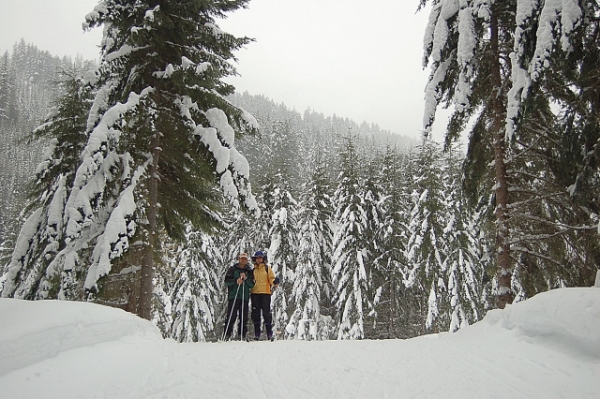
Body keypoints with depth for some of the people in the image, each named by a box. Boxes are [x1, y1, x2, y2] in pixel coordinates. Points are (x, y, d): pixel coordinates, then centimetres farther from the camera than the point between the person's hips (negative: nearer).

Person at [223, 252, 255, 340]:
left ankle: (242, 335, 7)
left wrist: (246, 279, -9)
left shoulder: (249, 271, 15)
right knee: (231, 316, -7)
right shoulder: (232, 269, 10)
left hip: (245, 297, 2)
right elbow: (227, 281, 1)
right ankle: (227, 335, -2)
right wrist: (236, 281, -15)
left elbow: (252, 284, 7)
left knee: (244, 317, 0)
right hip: (233, 296, -2)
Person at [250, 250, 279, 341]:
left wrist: (275, 283, -21)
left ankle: (269, 334, -1)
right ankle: (257, 334, 11)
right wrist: (249, 291, 13)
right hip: (255, 293, 3)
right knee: (255, 313, 4)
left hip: (265, 293, -3)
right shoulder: (253, 270, 16)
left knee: (266, 313, -6)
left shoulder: (267, 268, 7)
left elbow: (272, 278, -1)